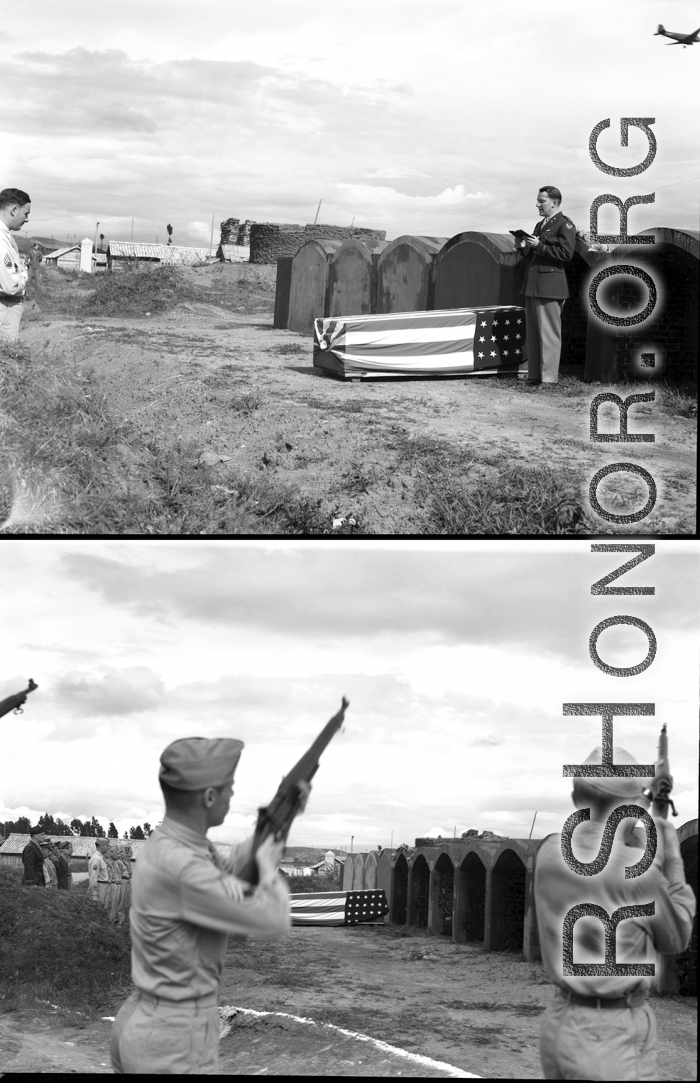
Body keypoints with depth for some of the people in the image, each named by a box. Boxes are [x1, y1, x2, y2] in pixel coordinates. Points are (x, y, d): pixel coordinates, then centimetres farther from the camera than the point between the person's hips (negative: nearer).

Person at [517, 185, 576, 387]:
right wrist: (527, 247, 7)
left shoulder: (565, 225, -4)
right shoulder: (539, 225, 23)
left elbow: (565, 253, -15)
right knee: (532, 333, 8)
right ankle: (534, 375, 11)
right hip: (532, 285, 9)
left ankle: (549, 377, -6)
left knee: (549, 333, -8)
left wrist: (539, 246, -14)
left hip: (550, 286, -9)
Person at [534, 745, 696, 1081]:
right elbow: (673, 939, 2)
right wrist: (673, 858, 8)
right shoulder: (638, 872, -17)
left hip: (560, 1025, 7)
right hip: (612, 1042, -7)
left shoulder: (550, 852, 0)